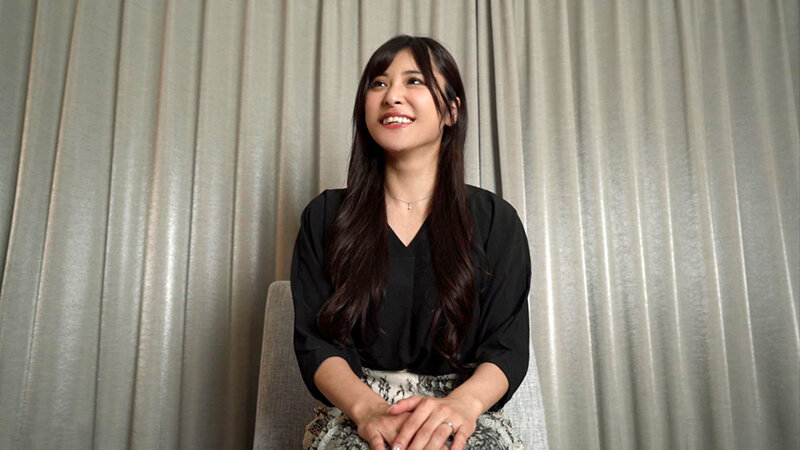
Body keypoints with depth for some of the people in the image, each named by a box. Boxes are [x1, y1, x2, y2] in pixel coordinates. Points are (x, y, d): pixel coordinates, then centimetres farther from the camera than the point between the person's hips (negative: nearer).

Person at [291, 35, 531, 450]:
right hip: (354, 415, 0)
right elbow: (314, 341, -1)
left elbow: (507, 345, -1)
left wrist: (462, 403, -24)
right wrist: (368, 408, -21)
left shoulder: (496, 220, 4)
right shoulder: (325, 217, 6)